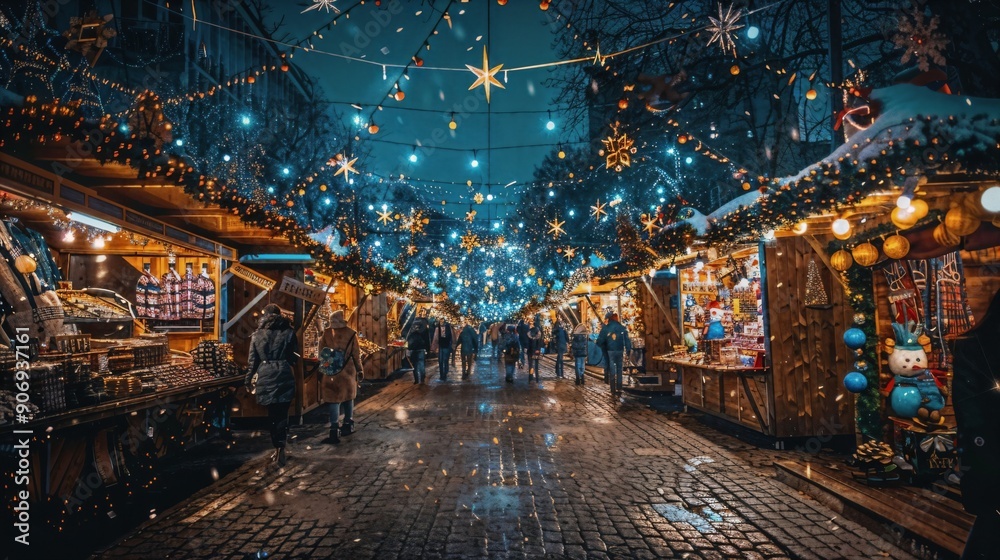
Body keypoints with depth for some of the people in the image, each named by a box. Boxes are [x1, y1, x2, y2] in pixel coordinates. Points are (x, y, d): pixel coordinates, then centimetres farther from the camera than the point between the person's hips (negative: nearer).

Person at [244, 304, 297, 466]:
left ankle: (277, 448, 21)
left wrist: (248, 380, 15)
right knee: (282, 414, 4)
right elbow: (294, 357, 0)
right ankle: (280, 448, -11)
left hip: (265, 377, 1)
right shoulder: (288, 332, 0)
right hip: (284, 376, -1)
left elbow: (253, 360, 5)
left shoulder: (257, 334, 5)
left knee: (272, 414, 14)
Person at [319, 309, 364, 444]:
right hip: (348, 371, 2)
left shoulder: (327, 333, -6)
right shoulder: (351, 333, -5)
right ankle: (348, 426, 27)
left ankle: (335, 432, -5)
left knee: (334, 400, 0)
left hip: (332, 371, -2)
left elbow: (322, 352, 1)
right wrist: (360, 370, 8)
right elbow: (356, 354, -1)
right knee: (348, 398, 18)